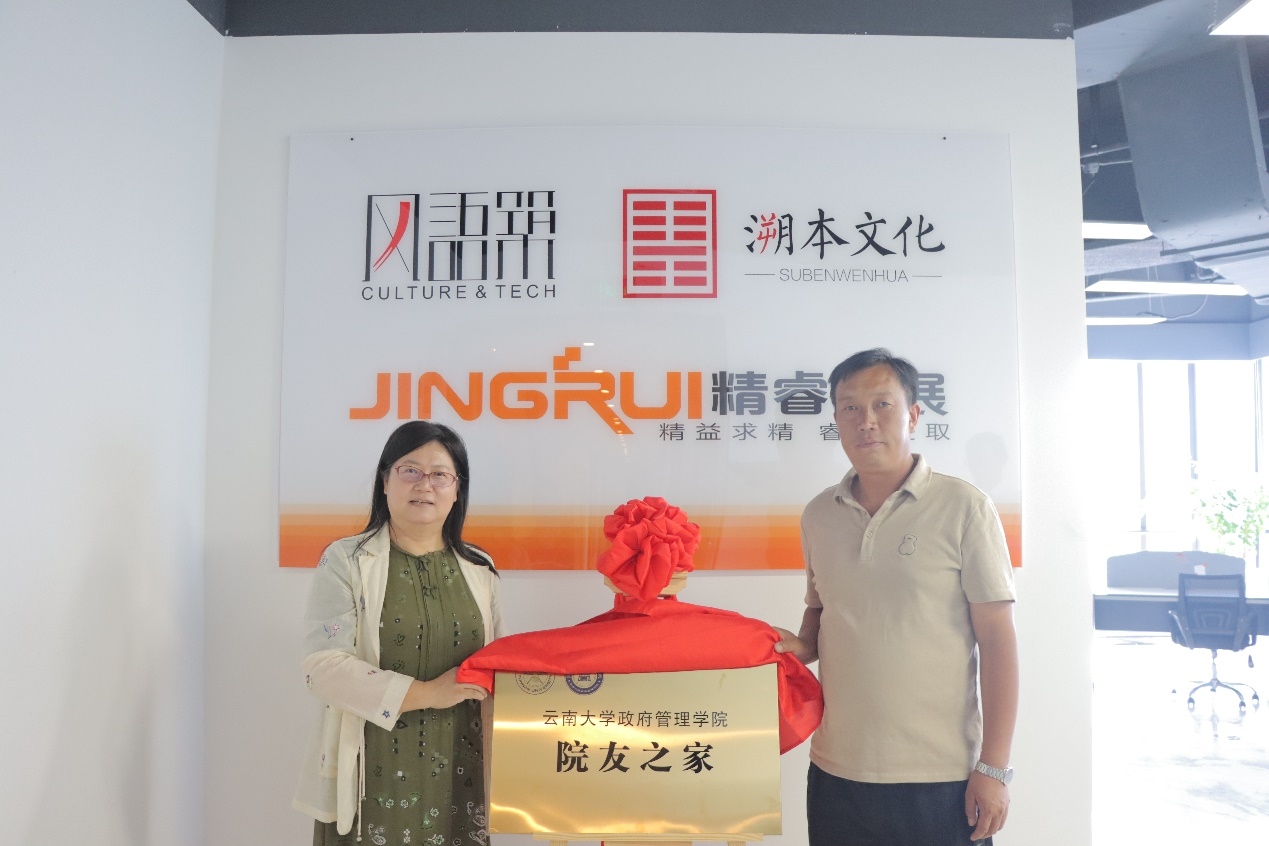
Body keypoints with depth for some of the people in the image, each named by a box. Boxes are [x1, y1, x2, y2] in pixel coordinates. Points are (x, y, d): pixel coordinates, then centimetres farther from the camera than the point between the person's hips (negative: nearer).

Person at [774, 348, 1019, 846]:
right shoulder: (818, 515, 5)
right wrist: (801, 647, -3)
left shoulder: (963, 508, -7)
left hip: (941, 780, -3)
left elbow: (997, 641, -7)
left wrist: (994, 767, -10)